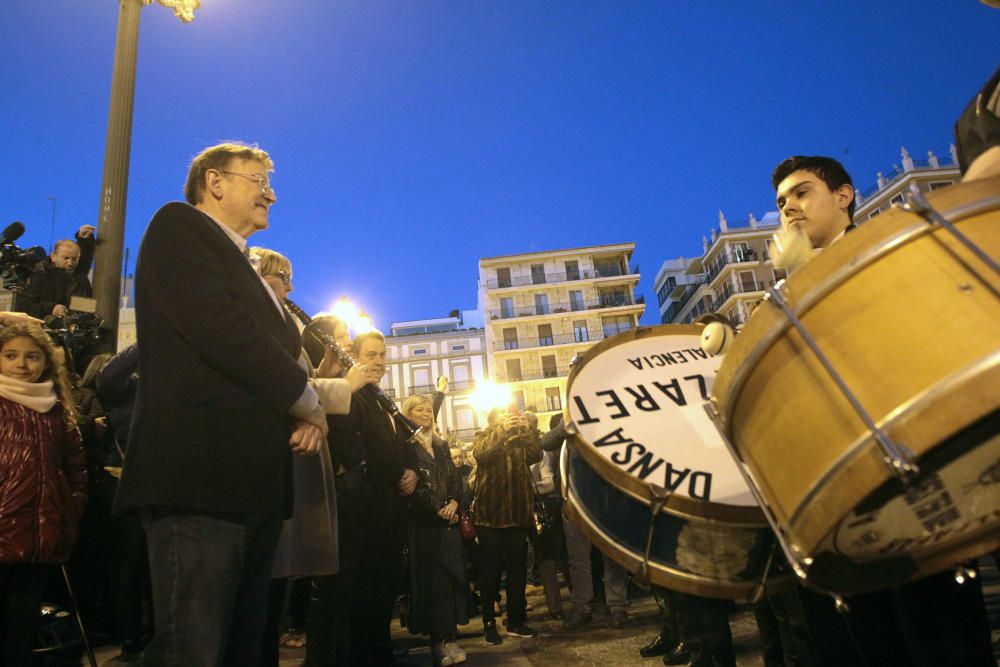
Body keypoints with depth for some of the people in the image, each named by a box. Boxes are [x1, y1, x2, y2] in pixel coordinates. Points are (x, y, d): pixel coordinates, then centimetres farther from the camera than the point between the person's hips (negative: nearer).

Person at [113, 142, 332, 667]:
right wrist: (308, 401, -6)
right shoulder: (178, 225, 2)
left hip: (255, 480, 9)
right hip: (202, 469, -9)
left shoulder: (246, 272, 28)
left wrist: (307, 416, 0)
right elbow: (219, 327, -15)